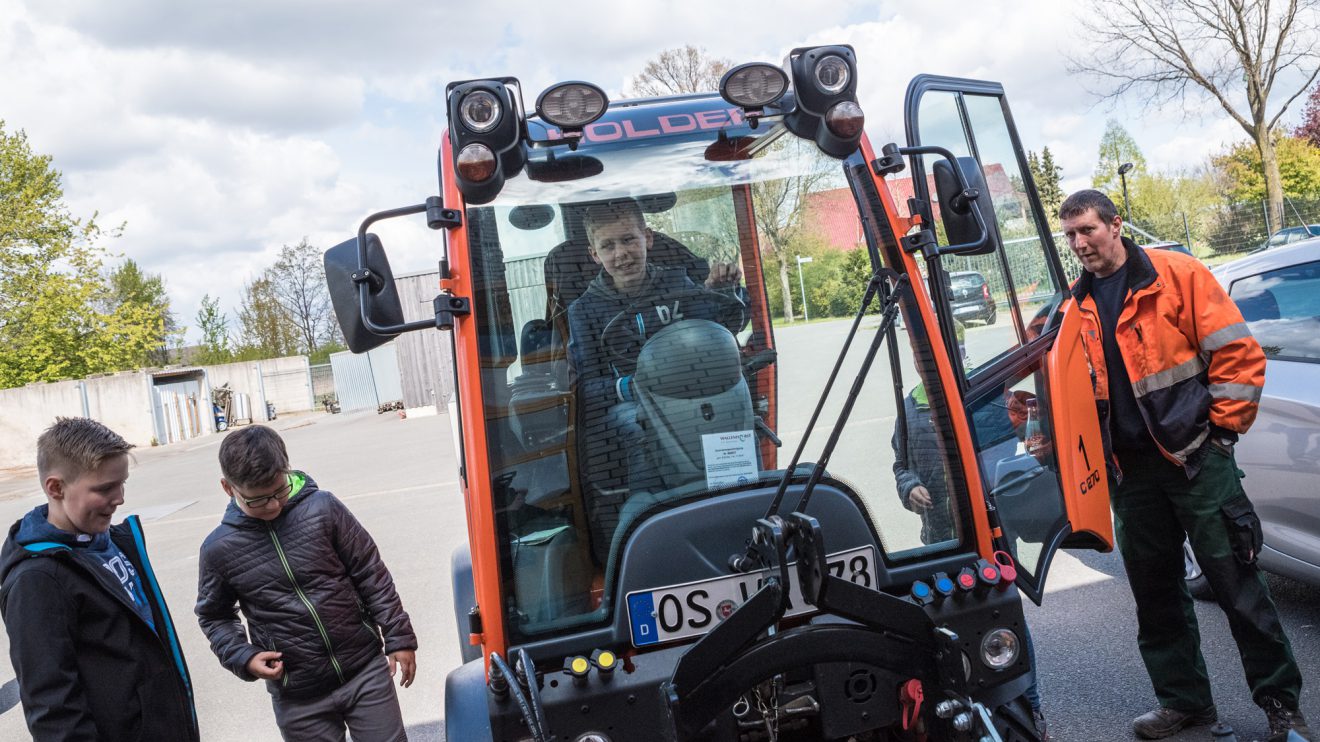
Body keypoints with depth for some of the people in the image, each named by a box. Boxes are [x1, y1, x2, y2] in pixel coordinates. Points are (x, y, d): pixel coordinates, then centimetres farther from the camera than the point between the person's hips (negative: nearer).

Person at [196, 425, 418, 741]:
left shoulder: (324, 508, -9)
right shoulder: (219, 548, -6)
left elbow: (371, 576, -2)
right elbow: (214, 616, 10)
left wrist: (398, 637, -1)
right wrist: (244, 657, -7)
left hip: (366, 671, 0)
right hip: (298, 697, 0)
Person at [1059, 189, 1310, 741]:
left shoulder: (1177, 275, -6)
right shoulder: (1077, 305, 9)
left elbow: (1239, 353, -7)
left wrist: (1222, 428, -6)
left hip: (1196, 457, -5)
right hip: (1130, 469, 5)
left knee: (1236, 581, 0)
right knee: (1155, 593, 12)